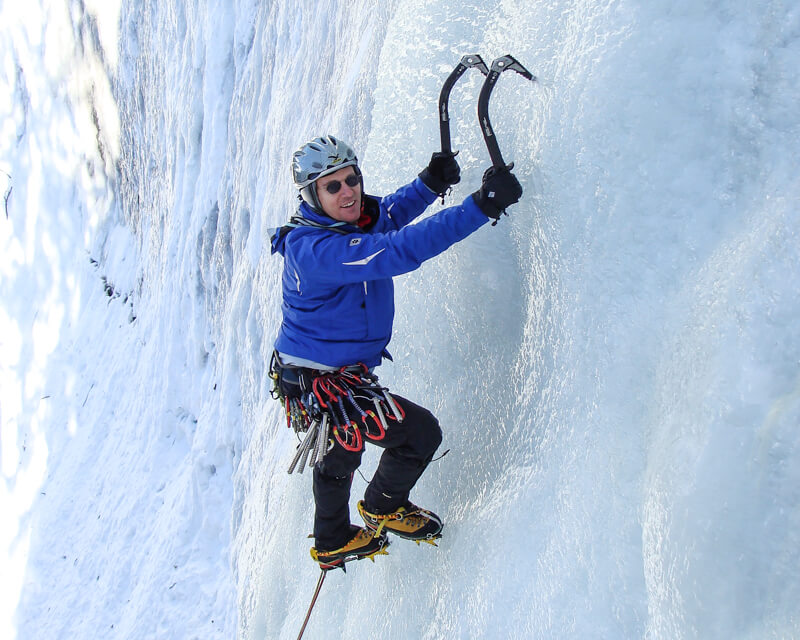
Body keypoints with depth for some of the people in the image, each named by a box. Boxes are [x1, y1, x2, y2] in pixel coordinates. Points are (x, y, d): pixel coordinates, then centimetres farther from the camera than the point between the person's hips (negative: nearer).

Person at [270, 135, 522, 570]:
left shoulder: (353, 220, -5)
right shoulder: (315, 250, -33)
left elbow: (390, 213, 16)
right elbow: (400, 250, -44)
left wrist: (429, 183, -5)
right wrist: (480, 206, -47)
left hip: (340, 371, 10)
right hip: (319, 382, -10)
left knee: (343, 450, 30)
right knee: (420, 431, -8)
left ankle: (332, 543, 53)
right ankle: (382, 509, 20)